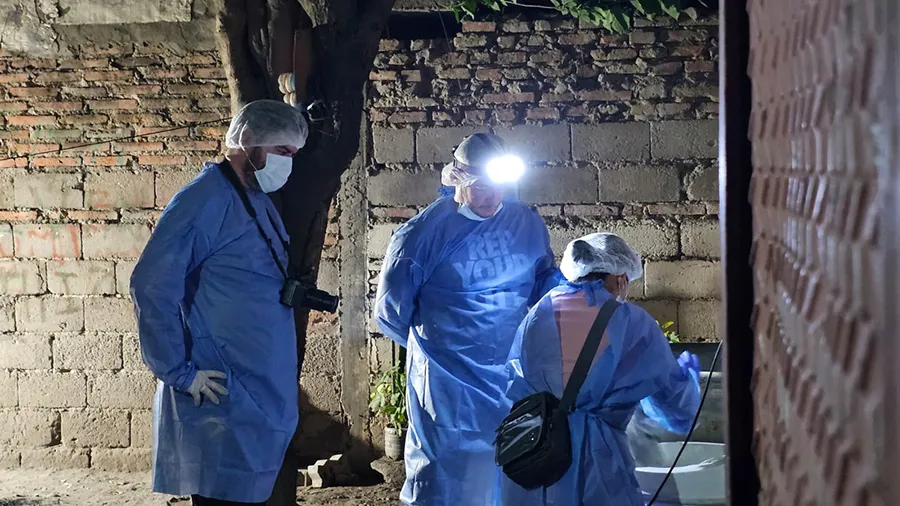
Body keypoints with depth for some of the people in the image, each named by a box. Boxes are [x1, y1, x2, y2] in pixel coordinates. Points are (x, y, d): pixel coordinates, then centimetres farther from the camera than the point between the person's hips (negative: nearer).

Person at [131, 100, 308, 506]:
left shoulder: (260, 203, 14)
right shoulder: (204, 201, -15)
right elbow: (152, 287, -21)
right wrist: (178, 372, -19)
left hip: (262, 398, 9)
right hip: (224, 403, -9)